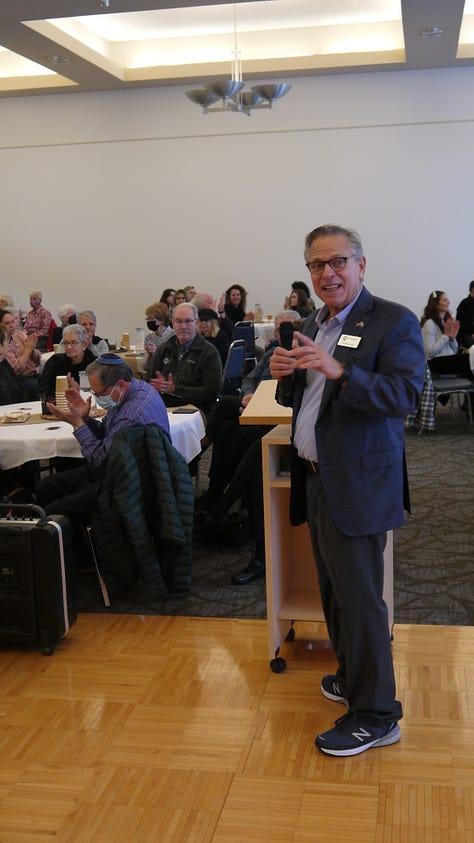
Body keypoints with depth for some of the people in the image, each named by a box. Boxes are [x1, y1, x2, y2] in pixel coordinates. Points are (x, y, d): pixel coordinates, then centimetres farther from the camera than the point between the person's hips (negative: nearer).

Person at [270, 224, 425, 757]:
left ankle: (375, 715, 9)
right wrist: (285, 377, -4)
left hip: (358, 484, -8)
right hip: (316, 478, 8)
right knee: (334, 588, 19)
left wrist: (339, 371, -33)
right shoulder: (313, 326, 14)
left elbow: (405, 395, -22)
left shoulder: (394, 322, -11)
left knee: (358, 594, -4)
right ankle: (353, 674, 38)